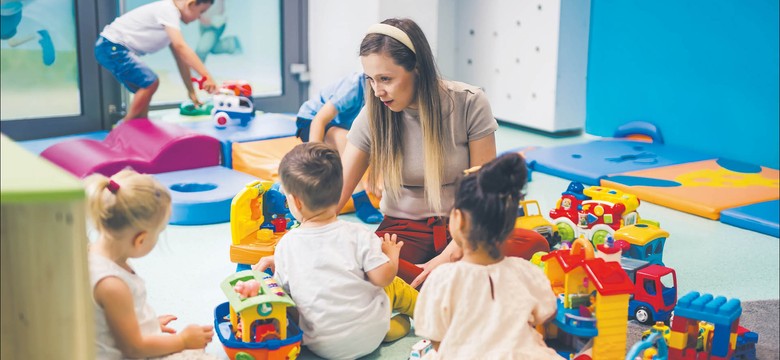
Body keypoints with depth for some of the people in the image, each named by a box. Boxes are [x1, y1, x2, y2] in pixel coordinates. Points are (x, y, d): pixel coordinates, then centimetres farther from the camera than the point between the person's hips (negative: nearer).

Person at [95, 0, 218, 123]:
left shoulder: (171, 14, 13)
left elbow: (181, 58, 16)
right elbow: (180, 47, -30)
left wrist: (191, 91, 15)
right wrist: (207, 76, -34)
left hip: (114, 48, 10)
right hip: (111, 47, -10)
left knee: (146, 87, 11)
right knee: (150, 82, -14)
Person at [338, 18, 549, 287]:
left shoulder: (469, 103, -11)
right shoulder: (373, 115, -6)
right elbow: (335, 194, -7)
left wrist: (449, 257, -19)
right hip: (404, 231, 0)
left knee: (534, 244, -31)